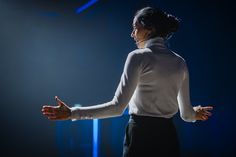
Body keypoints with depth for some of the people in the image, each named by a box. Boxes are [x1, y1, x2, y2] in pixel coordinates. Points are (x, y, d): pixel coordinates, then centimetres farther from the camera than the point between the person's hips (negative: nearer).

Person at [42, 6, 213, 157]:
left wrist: (73, 113, -12)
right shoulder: (180, 62, 10)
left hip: (141, 135, -6)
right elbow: (187, 114, 14)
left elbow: (117, 106, -15)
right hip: (168, 136, 6)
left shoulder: (138, 57, -8)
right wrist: (195, 114, 39)